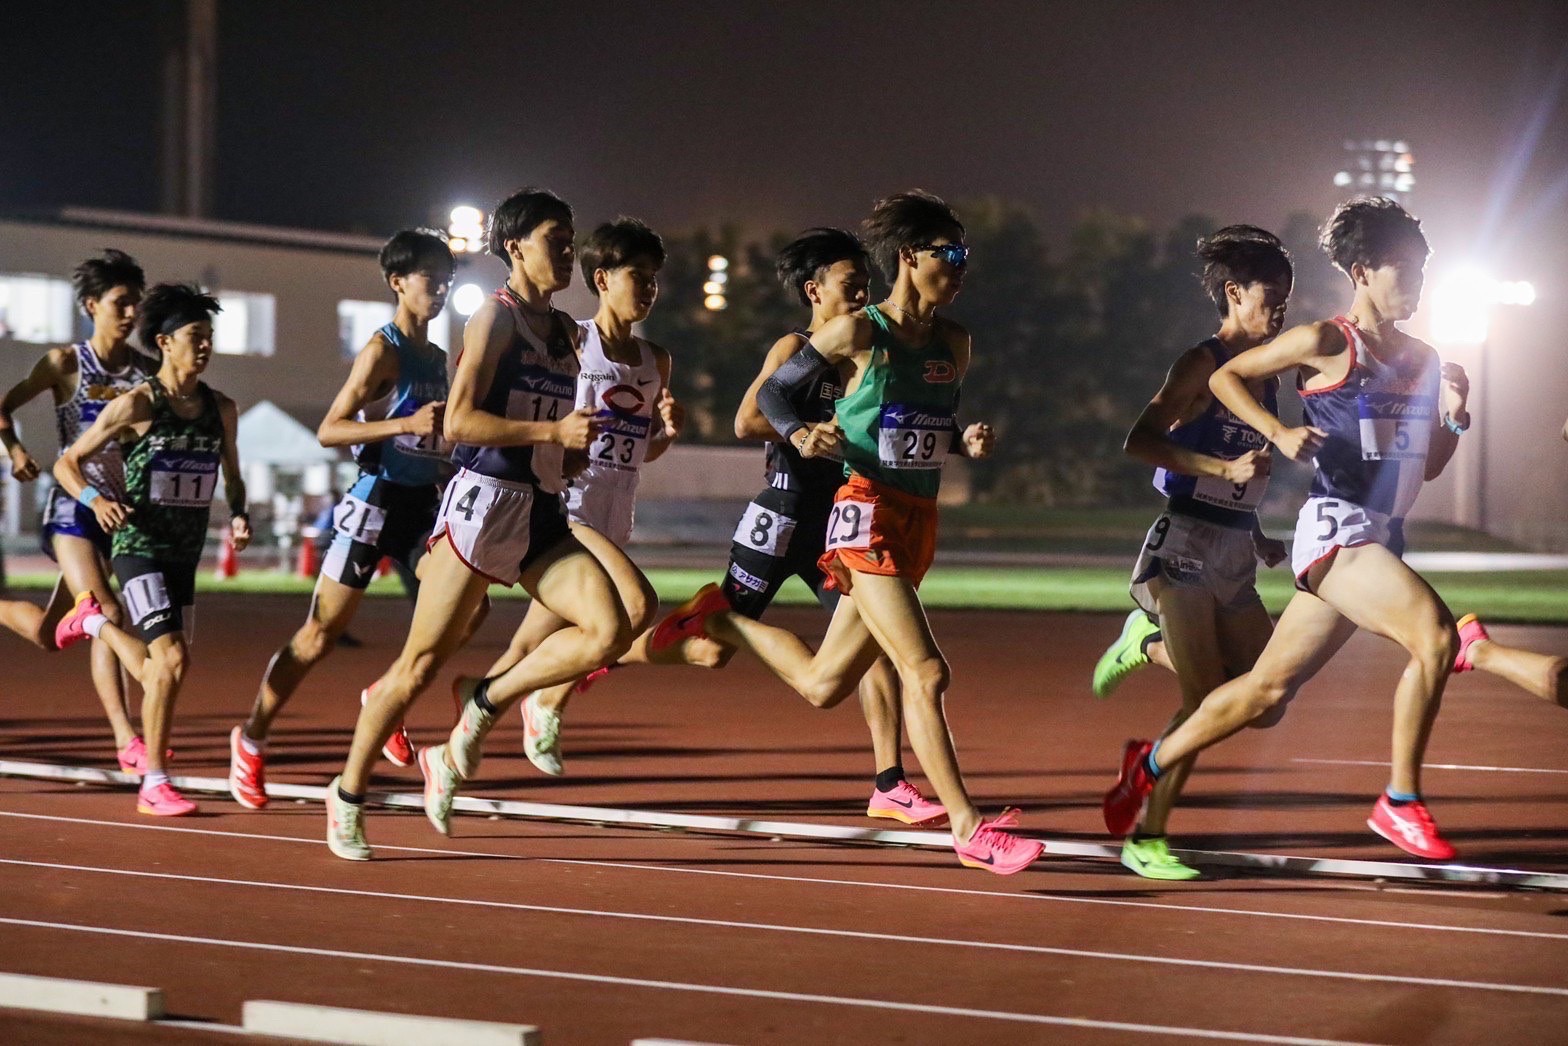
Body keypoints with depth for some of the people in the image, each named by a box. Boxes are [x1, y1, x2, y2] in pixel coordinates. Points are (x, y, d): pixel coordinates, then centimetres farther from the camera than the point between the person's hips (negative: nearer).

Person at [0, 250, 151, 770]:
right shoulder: (66, 362, -2)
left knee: (50, 633, 7)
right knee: (106, 614, -20)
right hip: (74, 505, -4)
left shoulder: (149, 371, 6)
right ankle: (127, 742, -18)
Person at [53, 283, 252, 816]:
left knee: (163, 671, 14)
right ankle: (155, 786, -9)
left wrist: (238, 516, -2)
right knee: (171, 660, -20)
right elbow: (67, 462, -5)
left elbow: (233, 478, 19)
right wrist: (95, 499, -24)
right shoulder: (136, 405, -10)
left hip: (186, 556, 6)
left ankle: (95, 620, 44)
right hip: (139, 549, -6)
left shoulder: (221, 408, 6)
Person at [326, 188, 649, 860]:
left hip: (542, 515, 7)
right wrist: (553, 431, -18)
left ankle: (482, 705, 0)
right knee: (422, 664, -1)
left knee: (612, 629, -15)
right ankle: (348, 793, 15)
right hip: (484, 501, -7)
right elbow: (458, 421, -16)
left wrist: (583, 440, 9)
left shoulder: (564, 332, 16)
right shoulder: (496, 318, -6)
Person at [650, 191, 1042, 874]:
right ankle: (969, 829, -10)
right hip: (867, 516, -7)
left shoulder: (954, 344, 10)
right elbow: (772, 391, 2)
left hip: (919, 521, 7)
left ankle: (716, 619, 35)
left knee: (821, 685, 13)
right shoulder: (857, 332, -8)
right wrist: (800, 434, -19)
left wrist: (969, 442, 2)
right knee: (926, 672, -15)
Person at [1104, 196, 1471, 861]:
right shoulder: (1327, 344, -5)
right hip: (1335, 529, -8)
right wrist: (1279, 433, -11)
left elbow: (1427, 466, 20)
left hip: (1382, 539, 8)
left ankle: (1152, 762, 31)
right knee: (1436, 635, -26)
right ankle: (1401, 802, -15)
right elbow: (1224, 377, 2)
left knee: (1269, 687, 12)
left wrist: (1455, 415, 2)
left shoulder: (1423, 360, 15)